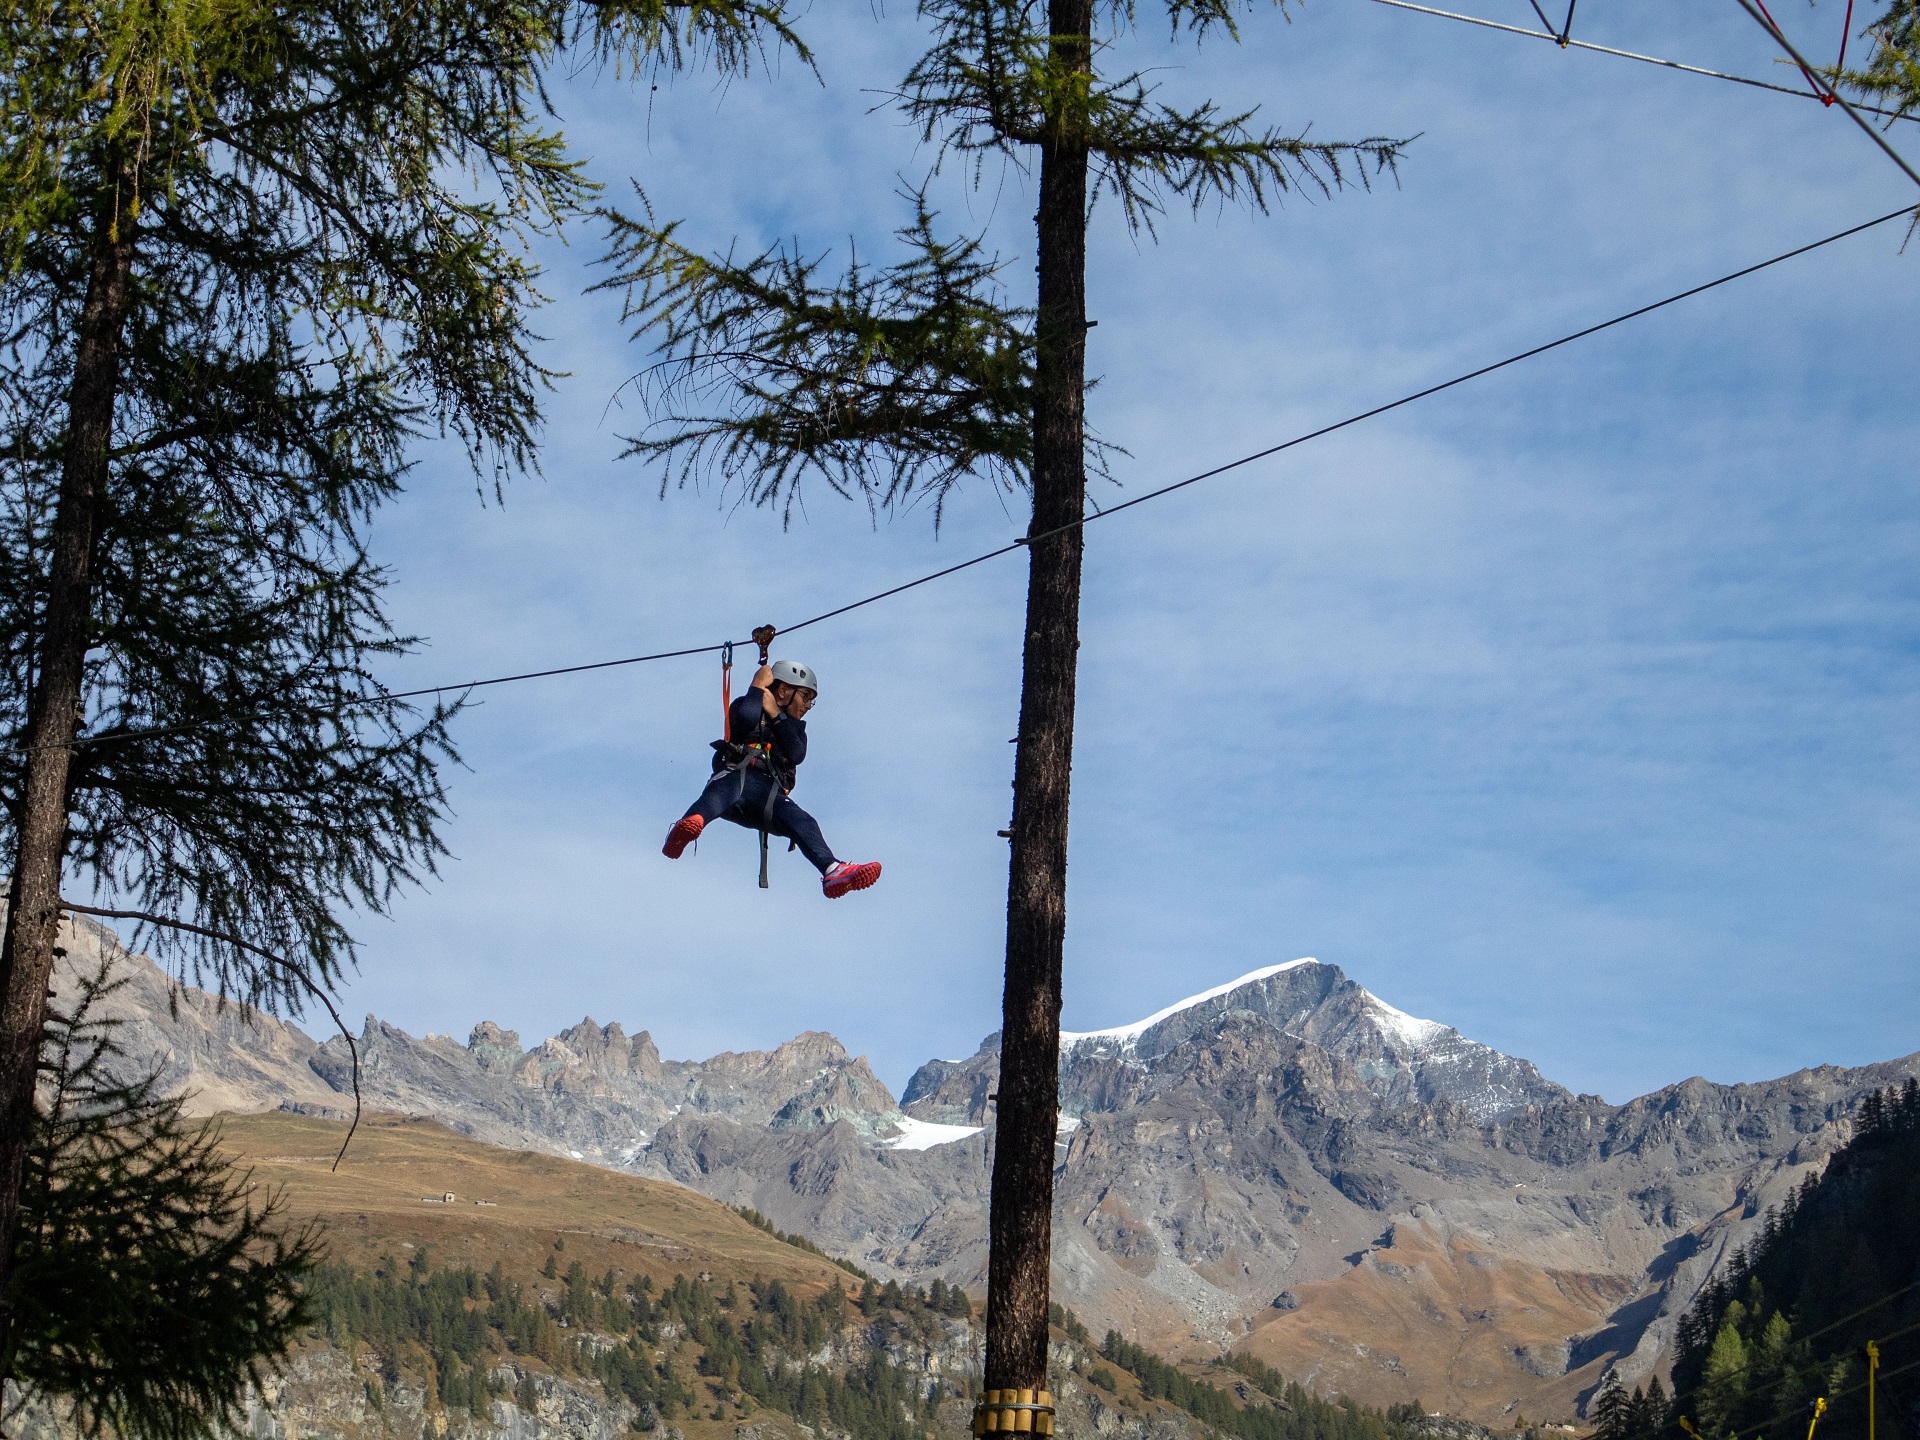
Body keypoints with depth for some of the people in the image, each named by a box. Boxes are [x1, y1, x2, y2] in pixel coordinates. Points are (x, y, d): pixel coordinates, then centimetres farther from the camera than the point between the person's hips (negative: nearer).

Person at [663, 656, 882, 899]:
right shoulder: (747, 707, 20)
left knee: (801, 822, -27)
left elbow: (797, 755, 7)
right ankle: (686, 827, -74)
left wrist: (776, 715, 6)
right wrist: (758, 686, 6)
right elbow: (746, 718, -8)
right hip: (736, 776, -3)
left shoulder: (794, 726, 32)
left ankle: (832, 871, -54)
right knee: (722, 792, -40)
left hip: (769, 794, 4)